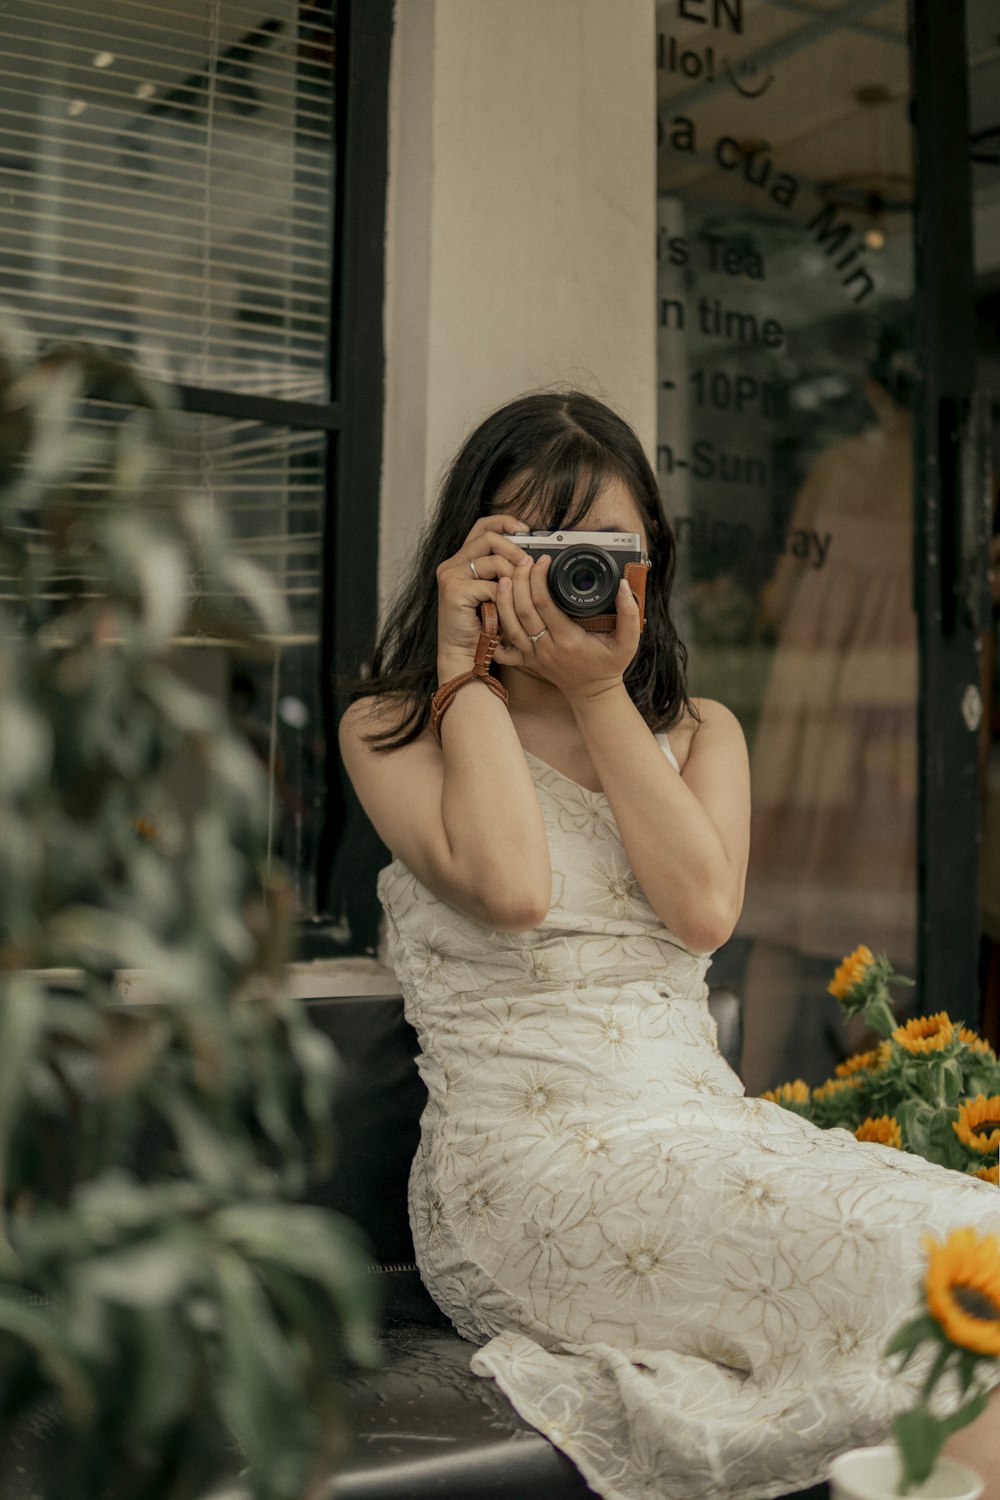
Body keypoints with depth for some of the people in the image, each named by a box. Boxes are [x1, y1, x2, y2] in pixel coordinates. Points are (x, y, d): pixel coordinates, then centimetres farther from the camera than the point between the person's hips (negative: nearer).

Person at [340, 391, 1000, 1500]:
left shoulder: (702, 733, 17)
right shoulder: (390, 730, 4)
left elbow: (705, 909, -3)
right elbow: (510, 886, -16)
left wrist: (599, 691, -3)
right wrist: (467, 662, -6)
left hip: (710, 1131, 5)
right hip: (527, 1155, -5)